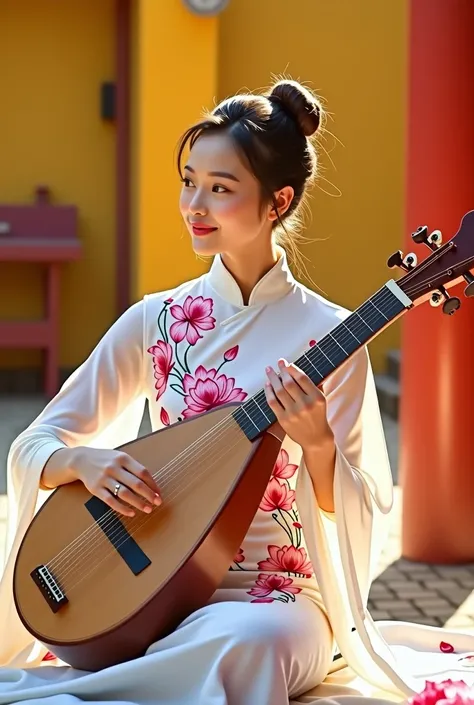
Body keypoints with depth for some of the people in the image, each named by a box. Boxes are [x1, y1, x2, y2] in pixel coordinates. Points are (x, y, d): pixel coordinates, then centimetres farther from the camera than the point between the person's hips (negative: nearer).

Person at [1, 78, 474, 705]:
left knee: (250, 640, -37)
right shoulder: (155, 320, 3)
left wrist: (317, 444, -23)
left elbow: (360, 523, -3)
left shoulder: (328, 336, -5)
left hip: (278, 600, 0)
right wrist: (85, 460, -17)